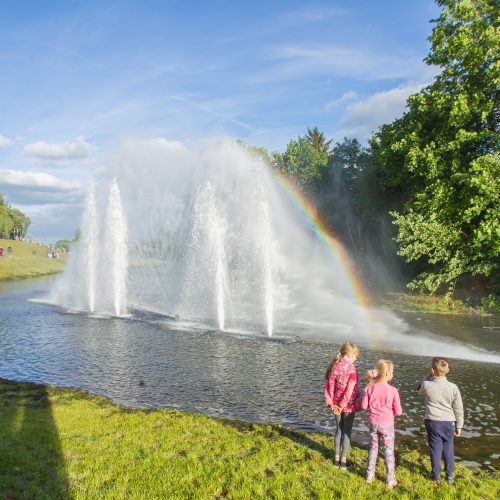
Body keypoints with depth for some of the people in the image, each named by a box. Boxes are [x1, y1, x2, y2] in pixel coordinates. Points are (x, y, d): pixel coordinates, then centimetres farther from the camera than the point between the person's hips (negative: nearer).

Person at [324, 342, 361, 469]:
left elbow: (328, 386, -2)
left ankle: (337, 458, 28)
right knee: (347, 432, 9)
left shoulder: (334, 366, -1)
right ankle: (343, 461, 18)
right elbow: (350, 390, -23)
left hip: (336, 405, 5)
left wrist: (330, 403, -1)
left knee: (339, 430, 19)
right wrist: (342, 405, -16)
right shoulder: (352, 369, -19)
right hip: (349, 405, -5)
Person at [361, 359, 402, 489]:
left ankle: (370, 475, 30)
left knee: (373, 448, 19)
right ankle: (390, 480, 22)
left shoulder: (370, 388, -11)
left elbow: (364, 405, -5)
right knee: (389, 451, 13)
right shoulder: (392, 390, -19)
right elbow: (398, 412, -13)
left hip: (373, 423, 3)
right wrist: (389, 409, 7)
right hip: (387, 424, -3)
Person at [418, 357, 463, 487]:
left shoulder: (427, 385, -16)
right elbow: (459, 409, -4)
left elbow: (421, 391, 10)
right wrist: (459, 426, 9)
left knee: (435, 449, 9)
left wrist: (427, 376, 8)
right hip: (449, 422, 2)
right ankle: (450, 477, 30)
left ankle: (436, 478, 19)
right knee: (448, 450, 17)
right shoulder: (453, 387, -12)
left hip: (433, 422, -1)